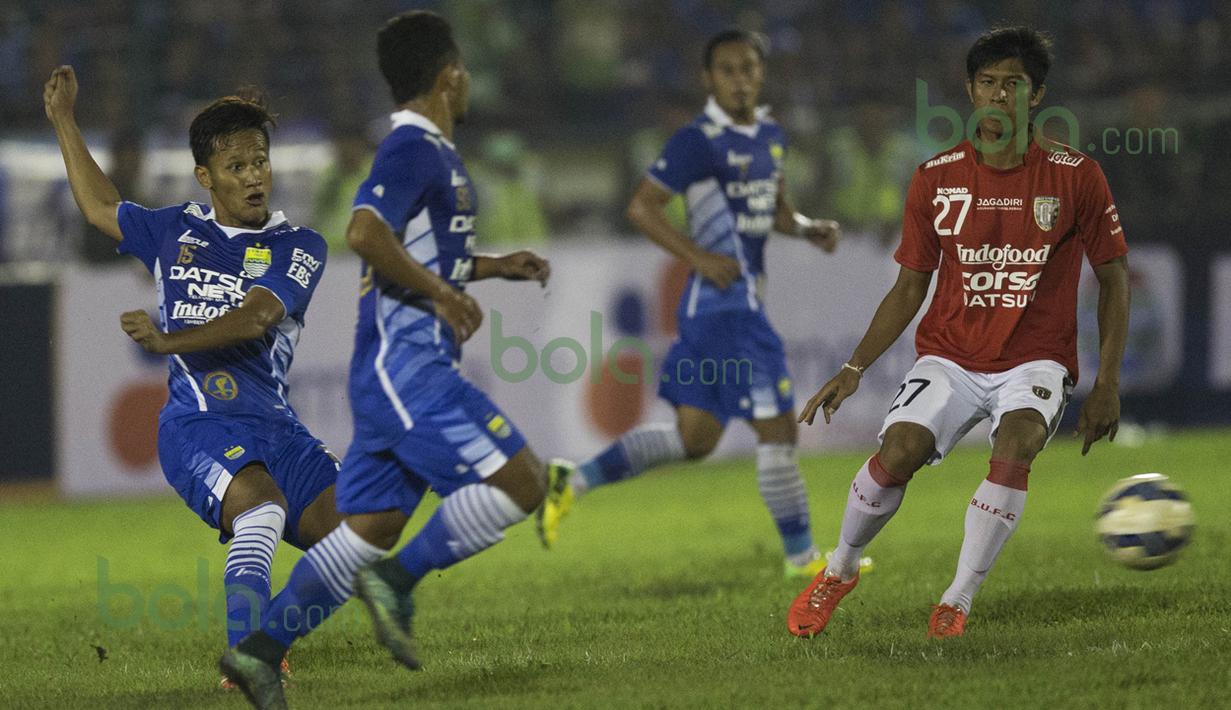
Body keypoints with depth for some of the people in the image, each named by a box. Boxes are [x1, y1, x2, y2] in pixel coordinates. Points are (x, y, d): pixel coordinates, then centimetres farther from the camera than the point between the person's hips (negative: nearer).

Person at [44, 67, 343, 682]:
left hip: (274, 424, 2)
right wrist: (63, 120, 38)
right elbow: (100, 207, 34)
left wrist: (168, 341, -19)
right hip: (197, 421, -2)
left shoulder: (299, 247, 6)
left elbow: (254, 319, -11)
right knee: (262, 508, -32)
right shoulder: (177, 232, 15)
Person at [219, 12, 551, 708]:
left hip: (402, 369, 10)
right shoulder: (414, 148, -12)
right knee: (520, 481, -14)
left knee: (372, 526, 7)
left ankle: (261, 649, 6)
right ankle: (400, 579, -9)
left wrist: (498, 267, 22)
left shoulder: (430, 151, 19)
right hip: (407, 367, -10)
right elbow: (366, 233, -27)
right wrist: (441, 293, -20)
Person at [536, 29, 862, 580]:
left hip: (742, 300, 9)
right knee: (776, 426, -4)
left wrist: (808, 228, 7)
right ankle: (801, 555, 7)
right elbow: (641, 207, -14)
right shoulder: (700, 141, -12)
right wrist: (700, 257, -21)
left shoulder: (771, 137, 13)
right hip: (723, 302, -9)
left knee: (694, 439, 12)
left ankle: (574, 480, 16)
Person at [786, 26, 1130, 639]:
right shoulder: (936, 179, 1)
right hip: (949, 354, 2)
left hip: (1035, 360, -2)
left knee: (1014, 447, -31)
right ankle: (839, 571, 7)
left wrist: (1107, 385, -3)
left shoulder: (1075, 177, -5)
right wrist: (853, 369, 0)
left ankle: (958, 601, -20)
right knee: (896, 453, -20)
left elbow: (1114, 278, 4)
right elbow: (909, 289, 9)